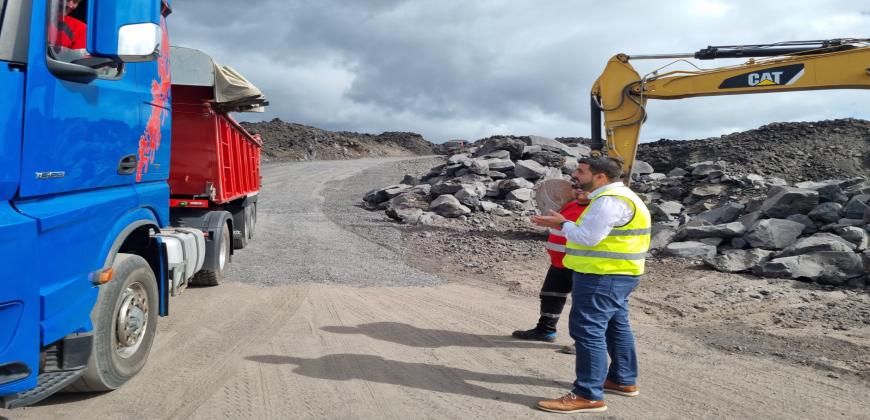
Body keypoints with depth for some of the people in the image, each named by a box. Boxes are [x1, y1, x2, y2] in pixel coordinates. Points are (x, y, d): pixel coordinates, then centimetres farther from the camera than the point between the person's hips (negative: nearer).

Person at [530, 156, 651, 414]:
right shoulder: (615, 197, 15)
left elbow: (588, 238, -23)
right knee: (616, 327, 19)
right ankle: (623, 380, 31)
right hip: (614, 275, 11)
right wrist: (564, 224, 11)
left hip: (602, 276, -11)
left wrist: (563, 225, -9)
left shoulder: (610, 200, -20)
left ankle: (588, 396, -5)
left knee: (588, 331, -8)